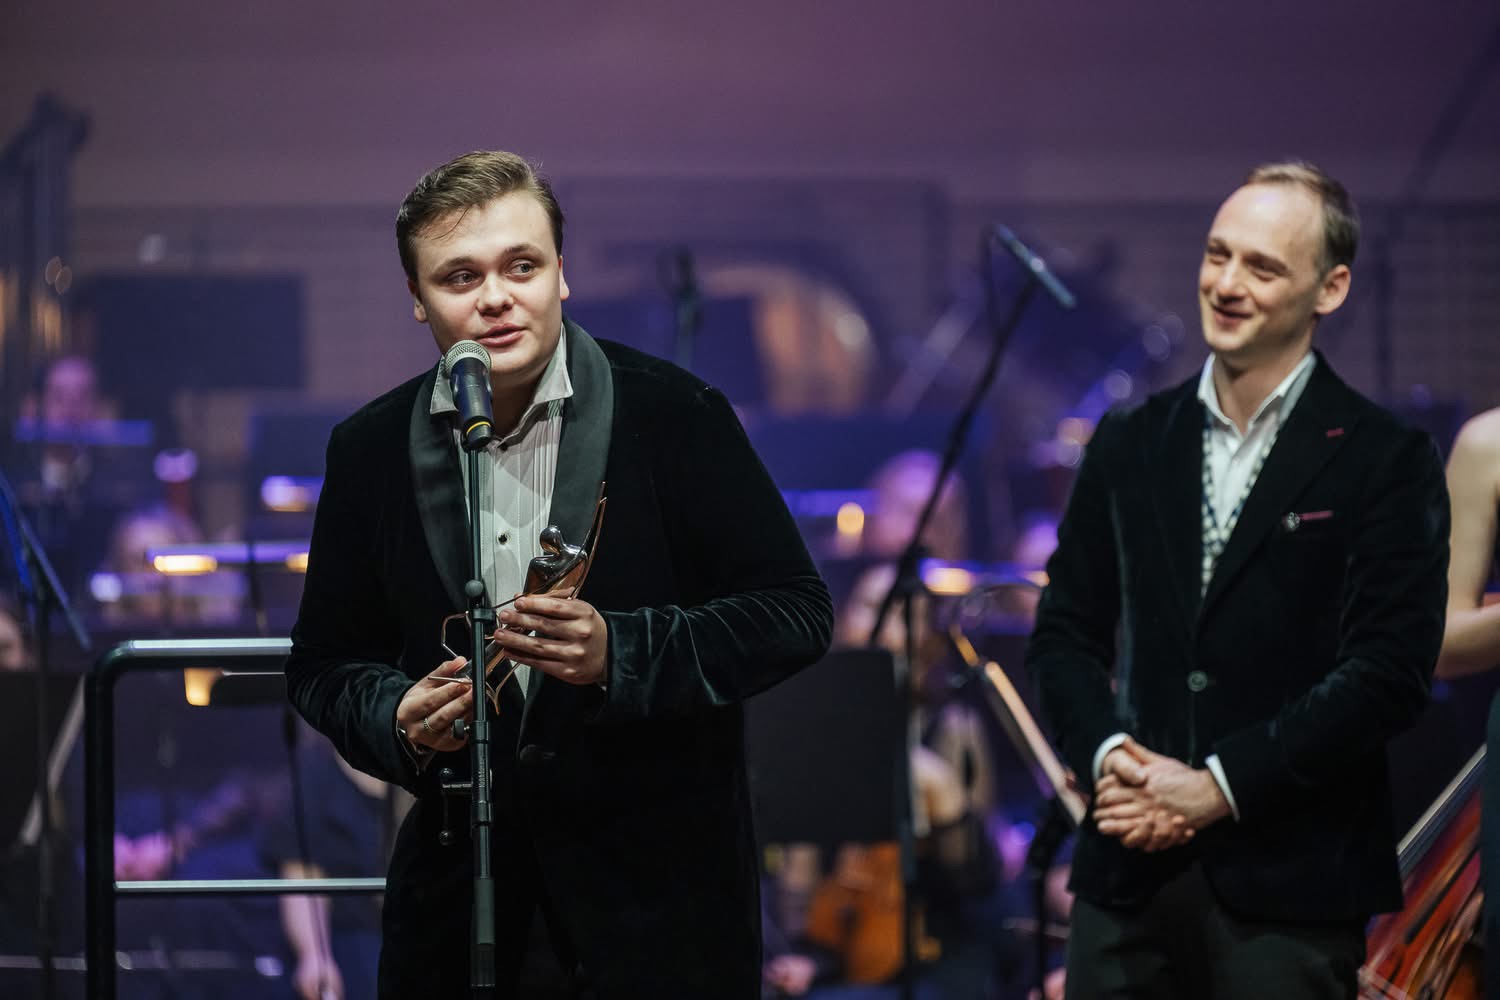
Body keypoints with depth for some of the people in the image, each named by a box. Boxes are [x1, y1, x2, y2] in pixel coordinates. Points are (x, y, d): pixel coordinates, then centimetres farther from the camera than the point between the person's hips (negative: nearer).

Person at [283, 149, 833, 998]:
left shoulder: (674, 414, -7)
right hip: (461, 881, 3)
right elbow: (324, 665, 11)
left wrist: (620, 652, -22)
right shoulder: (370, 451, 3)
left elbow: (796, 613, -8)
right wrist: (399, 721, -12)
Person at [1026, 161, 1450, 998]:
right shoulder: (1131, 444, 12)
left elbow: (1389, 674, -10)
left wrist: (1219, 785, -14)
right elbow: (1067, 629, 14)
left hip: (1289, 888, -4)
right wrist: (1106, 755, -6)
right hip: (1131, 874, 4)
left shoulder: (1385, 462, -3)